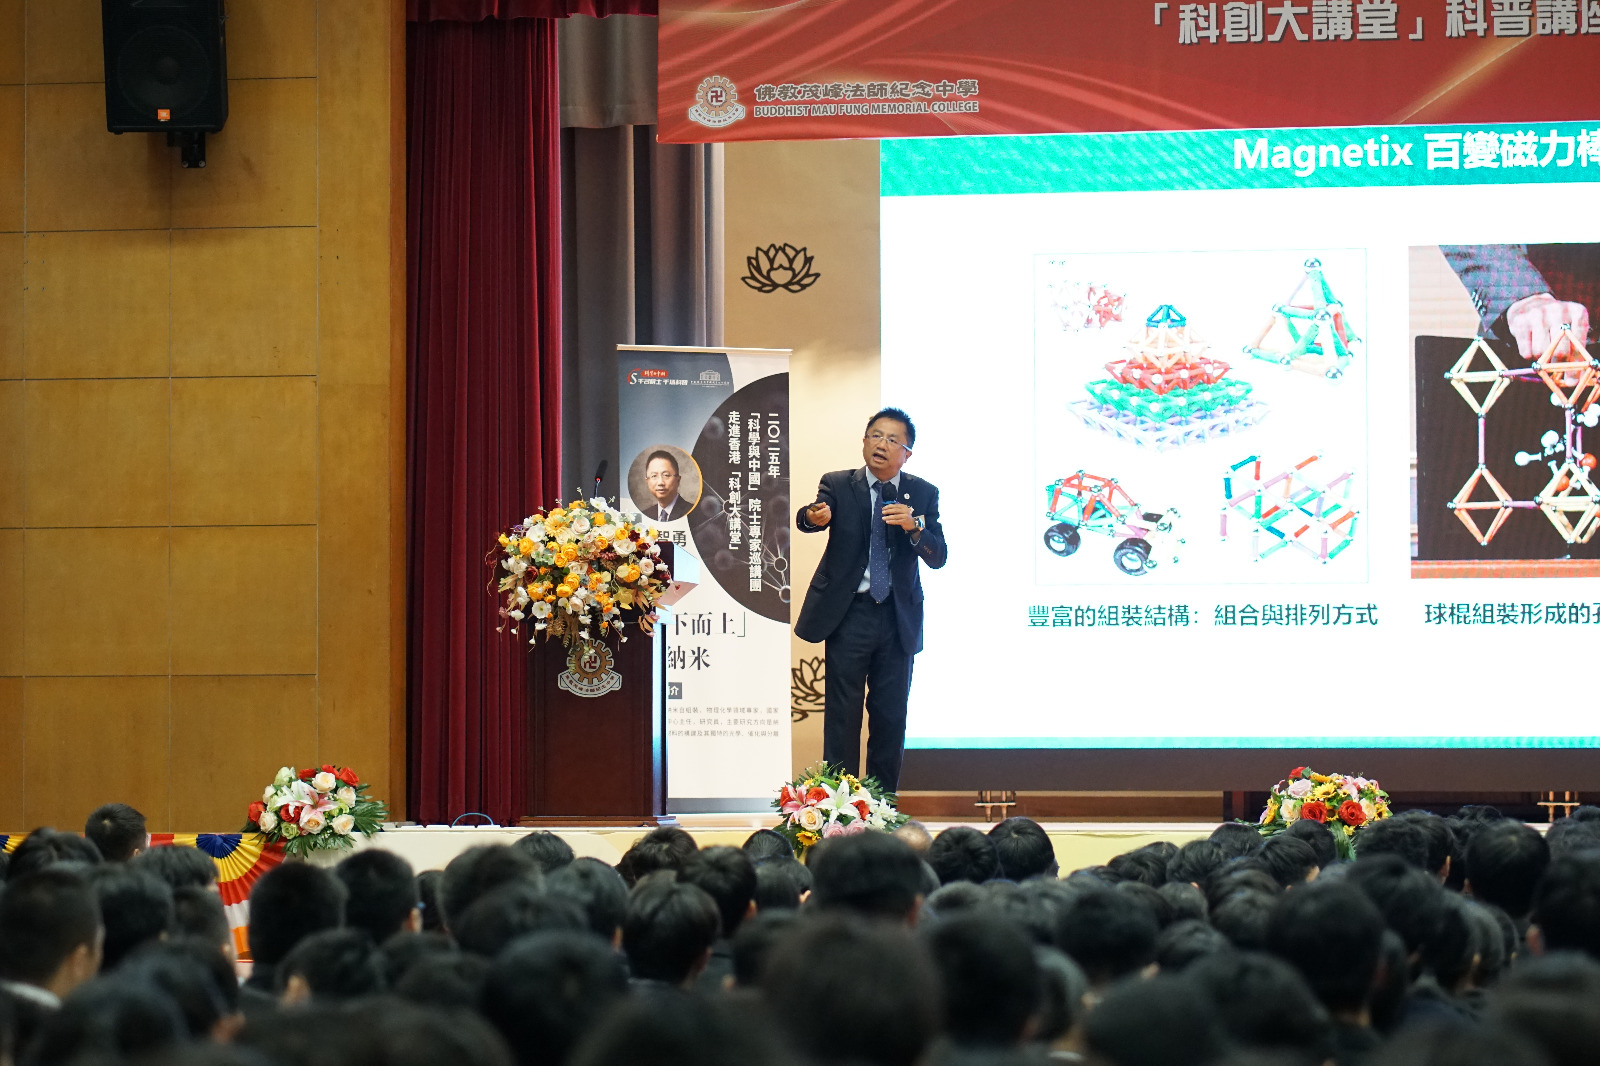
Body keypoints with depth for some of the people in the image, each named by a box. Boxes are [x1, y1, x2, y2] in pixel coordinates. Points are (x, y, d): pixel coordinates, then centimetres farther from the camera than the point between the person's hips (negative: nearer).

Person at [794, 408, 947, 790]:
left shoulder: (922, 494, 4)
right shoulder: (838, 485, -1)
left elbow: (937, 557, -3)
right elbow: (806, 520, -21)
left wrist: (914, 526, -23)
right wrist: (815, 517, -46)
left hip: (898, 618, 2)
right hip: (849, 615, -2)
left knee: (891, 717, 7)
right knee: (842, 715, -3)